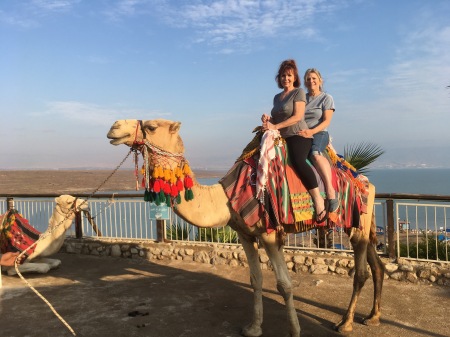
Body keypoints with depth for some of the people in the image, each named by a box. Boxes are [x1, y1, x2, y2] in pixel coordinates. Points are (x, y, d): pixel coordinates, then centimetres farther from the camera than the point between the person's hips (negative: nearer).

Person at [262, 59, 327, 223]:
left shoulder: (299, 92, 1)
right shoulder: (277, 97, 21)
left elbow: (298, 116, -12)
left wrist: (275, 126, -16)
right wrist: (268, 119, 4)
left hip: (299, 135, -8)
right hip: (282, 138, 8)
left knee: (298, 160, -34)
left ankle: (318, 199, -30)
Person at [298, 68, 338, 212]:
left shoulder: (326, 98, 11)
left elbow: (326, 121, 0)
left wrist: (312, 131, -19)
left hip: (319, 134, -4)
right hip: (300, 134, 4)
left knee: (315, 154, -37)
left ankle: (330, 190, -35)